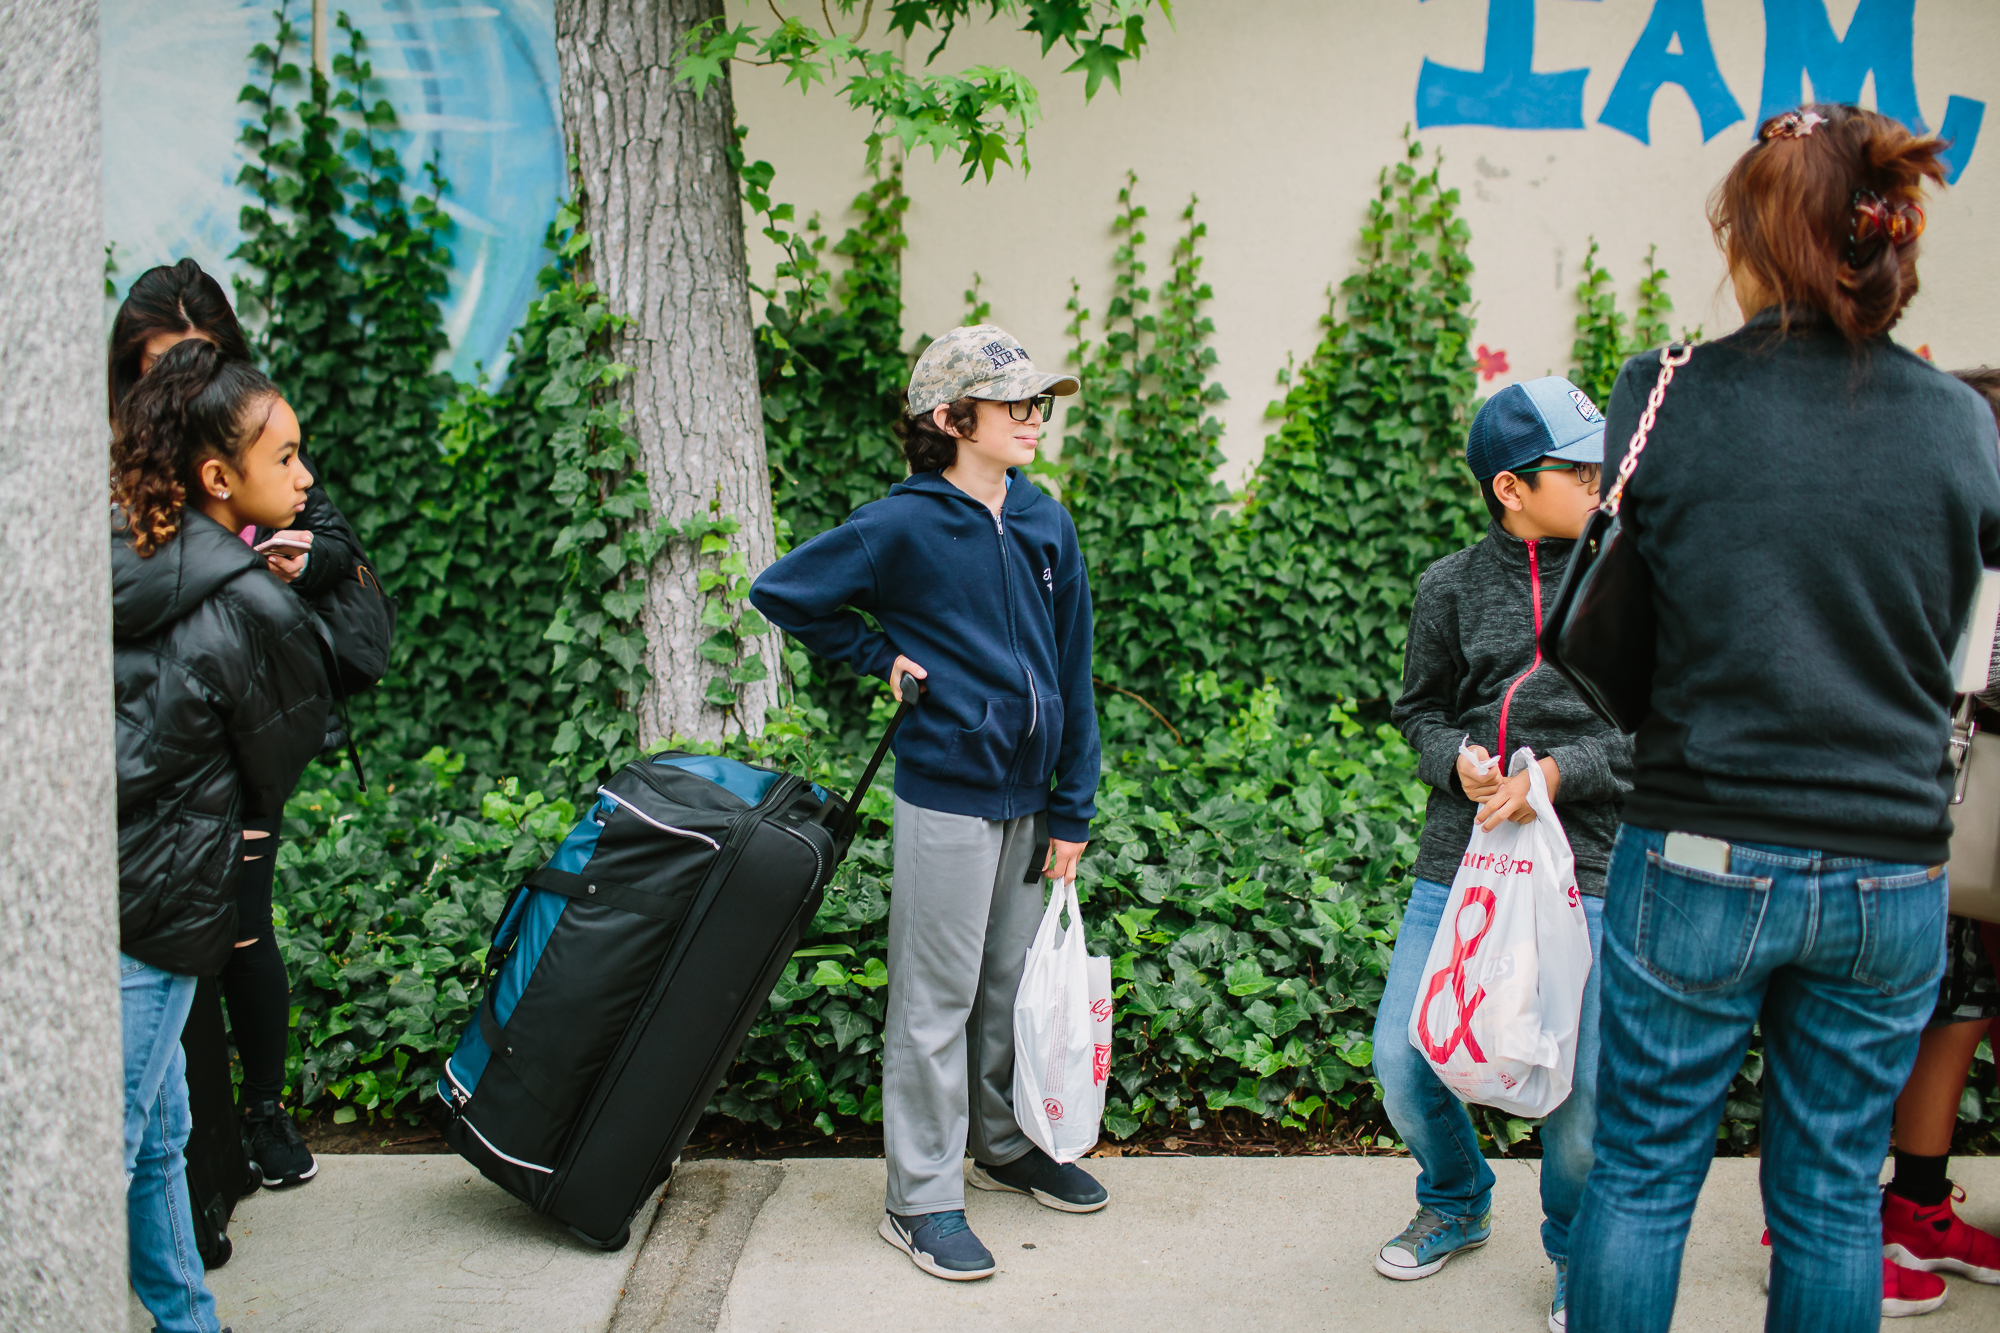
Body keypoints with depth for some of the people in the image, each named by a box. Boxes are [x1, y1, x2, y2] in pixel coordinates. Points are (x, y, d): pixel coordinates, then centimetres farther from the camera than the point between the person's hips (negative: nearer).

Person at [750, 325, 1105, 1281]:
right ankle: (923, 1197, 13)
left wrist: (1072, 808, 7)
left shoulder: (1047, 524, 5)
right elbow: (781, 593, -2)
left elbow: (1071, 670, 8)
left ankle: (1010, 1145, 37)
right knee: (938, 1002, 2)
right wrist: (881, 655, -5)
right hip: (947, 797, -5)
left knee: (1015, 984, 18)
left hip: (1029, 797, 6)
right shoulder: (905, 526, -11)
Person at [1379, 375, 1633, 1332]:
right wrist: (1457, 759, -8)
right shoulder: (1453, 586, 4)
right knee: (1400, 1056, 4)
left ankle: (1579, 1250, 25)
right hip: (1459, 856, 2)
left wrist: (1563, 772, -14)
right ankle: (1456, 1206, 34)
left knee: (1584, 1082, -5)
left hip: (1584, 864, -2)